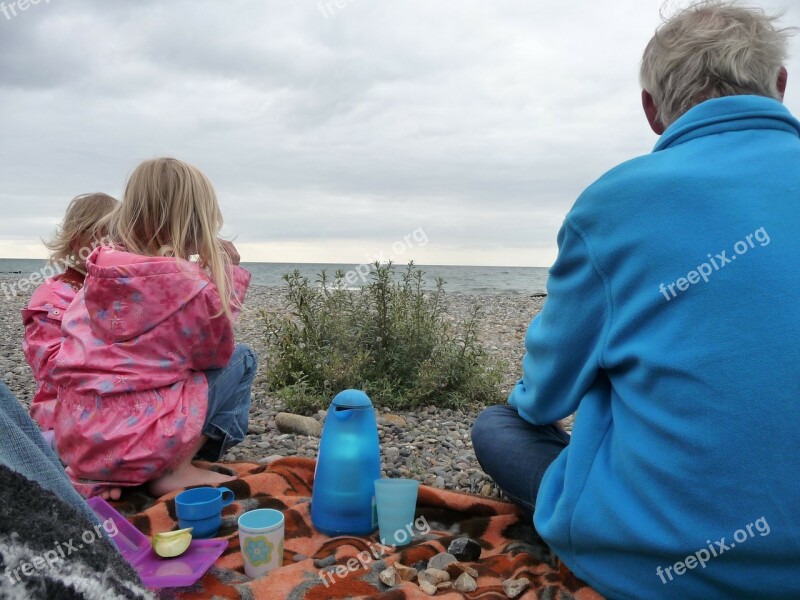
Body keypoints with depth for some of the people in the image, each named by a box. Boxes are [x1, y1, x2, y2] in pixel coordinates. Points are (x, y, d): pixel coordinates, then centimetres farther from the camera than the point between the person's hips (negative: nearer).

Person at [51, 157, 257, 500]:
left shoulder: (100, 270, 2)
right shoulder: (188, 283, -14)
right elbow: (216, 352, 2)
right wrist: (226, 272, 5)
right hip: (133, 442, -6)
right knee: (242, 359, 8)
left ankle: (104, 477, 16)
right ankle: (176, 472, 2)